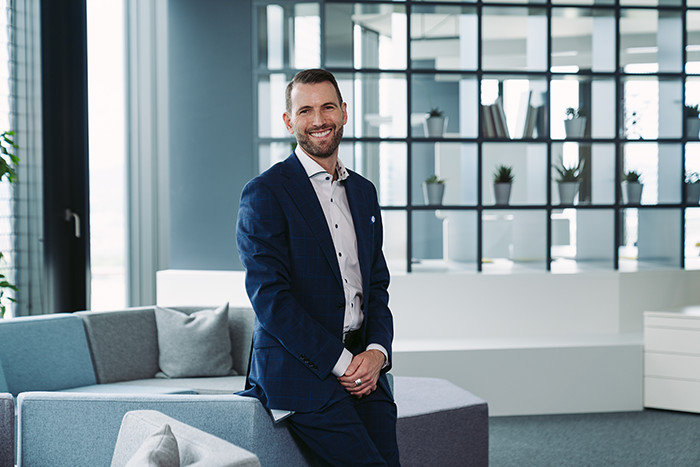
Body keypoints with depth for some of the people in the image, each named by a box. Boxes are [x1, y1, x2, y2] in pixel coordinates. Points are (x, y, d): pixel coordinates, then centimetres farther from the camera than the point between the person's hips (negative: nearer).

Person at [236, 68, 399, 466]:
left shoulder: (364, 192, 17)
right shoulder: (264, 194, -4)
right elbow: (269, 296, -11)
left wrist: (377, 351, -1)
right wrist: (339, 362, -13)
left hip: (363, 366, 6)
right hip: (300, 369, -6)